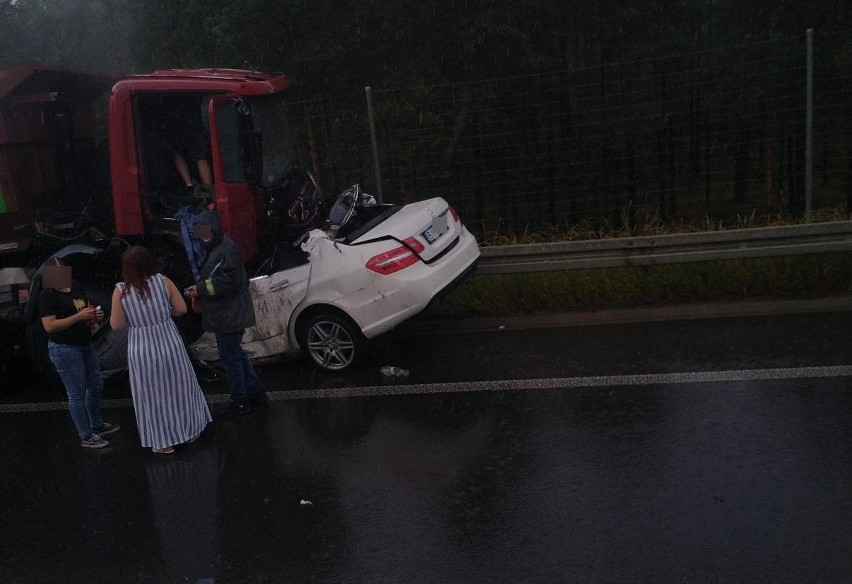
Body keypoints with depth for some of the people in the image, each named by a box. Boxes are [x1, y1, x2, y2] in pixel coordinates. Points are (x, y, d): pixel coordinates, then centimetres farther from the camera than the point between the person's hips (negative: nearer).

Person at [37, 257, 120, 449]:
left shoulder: (75, 287, 7)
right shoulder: (47, 295, -15)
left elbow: (86, 311, 22)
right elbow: (49, 326, -22)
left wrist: (95, 315, -1)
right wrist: (79, 316, -24)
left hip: (86, 345, 8)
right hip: (65, 349, -8)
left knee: (96, 386, 19)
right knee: (77, 393, 0)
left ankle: (97, 425, 37)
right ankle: (85, 436, 12)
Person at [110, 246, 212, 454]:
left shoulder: (120, 291, -10)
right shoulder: (163, 282, -8)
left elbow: (116, 325, -6)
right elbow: (181, 309, -2)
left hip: (142, 350, -1)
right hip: (169, 344, 1)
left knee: (153, 395, 13)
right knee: (178, 388, 20)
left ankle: (163, 442, 25)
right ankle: (190, 431, 33)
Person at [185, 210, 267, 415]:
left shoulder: (227, 248, -19)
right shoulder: (215, 248, 15)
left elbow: (228, 281, -25)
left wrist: (201, 288, -19)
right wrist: (200, 291, 8)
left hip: (229, 315, -11)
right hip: (227, 313, 11)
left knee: (230, 356, -2)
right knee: (236, 354, 18)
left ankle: (239, 402, 10)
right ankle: (255, 392, 28)